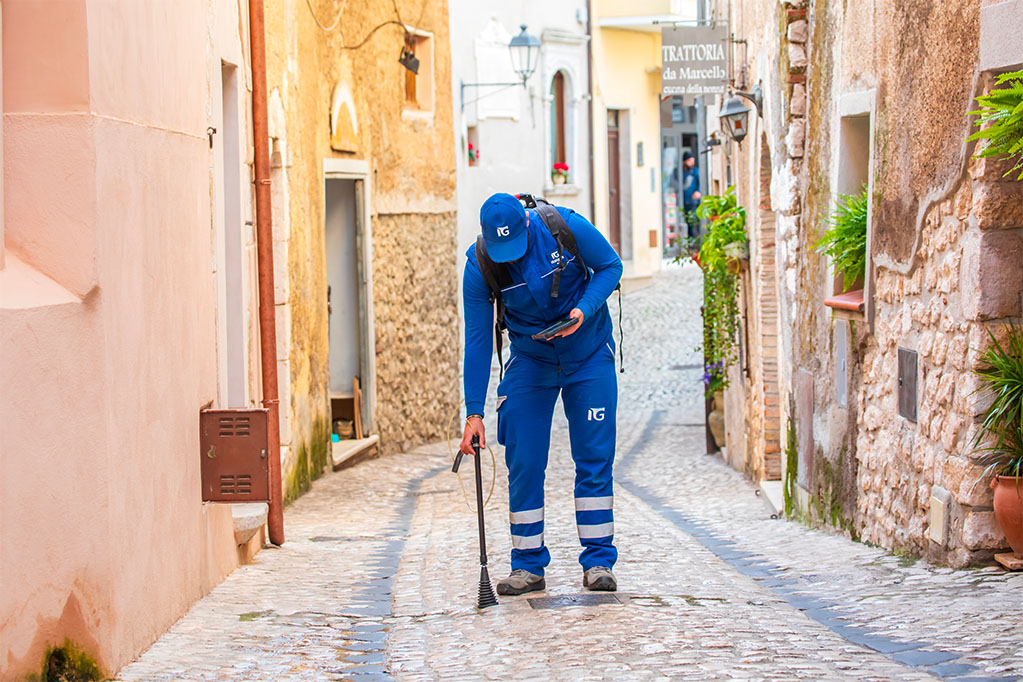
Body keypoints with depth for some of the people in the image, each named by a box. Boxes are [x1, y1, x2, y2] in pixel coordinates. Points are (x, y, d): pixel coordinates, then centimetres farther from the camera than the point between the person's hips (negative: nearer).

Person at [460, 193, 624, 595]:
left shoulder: (565, 227, -22)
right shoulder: (479, 267, -18)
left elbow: (611, 265, -7)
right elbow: (477, 340, -14)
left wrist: (584, 310, -25)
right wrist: (474, 412, -17)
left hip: (589, 355, -1)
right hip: (530, 361, 1)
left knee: (594, 458, -4)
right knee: (523, 463, -5)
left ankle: (598, 561, 3)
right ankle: (527, 565, 5)